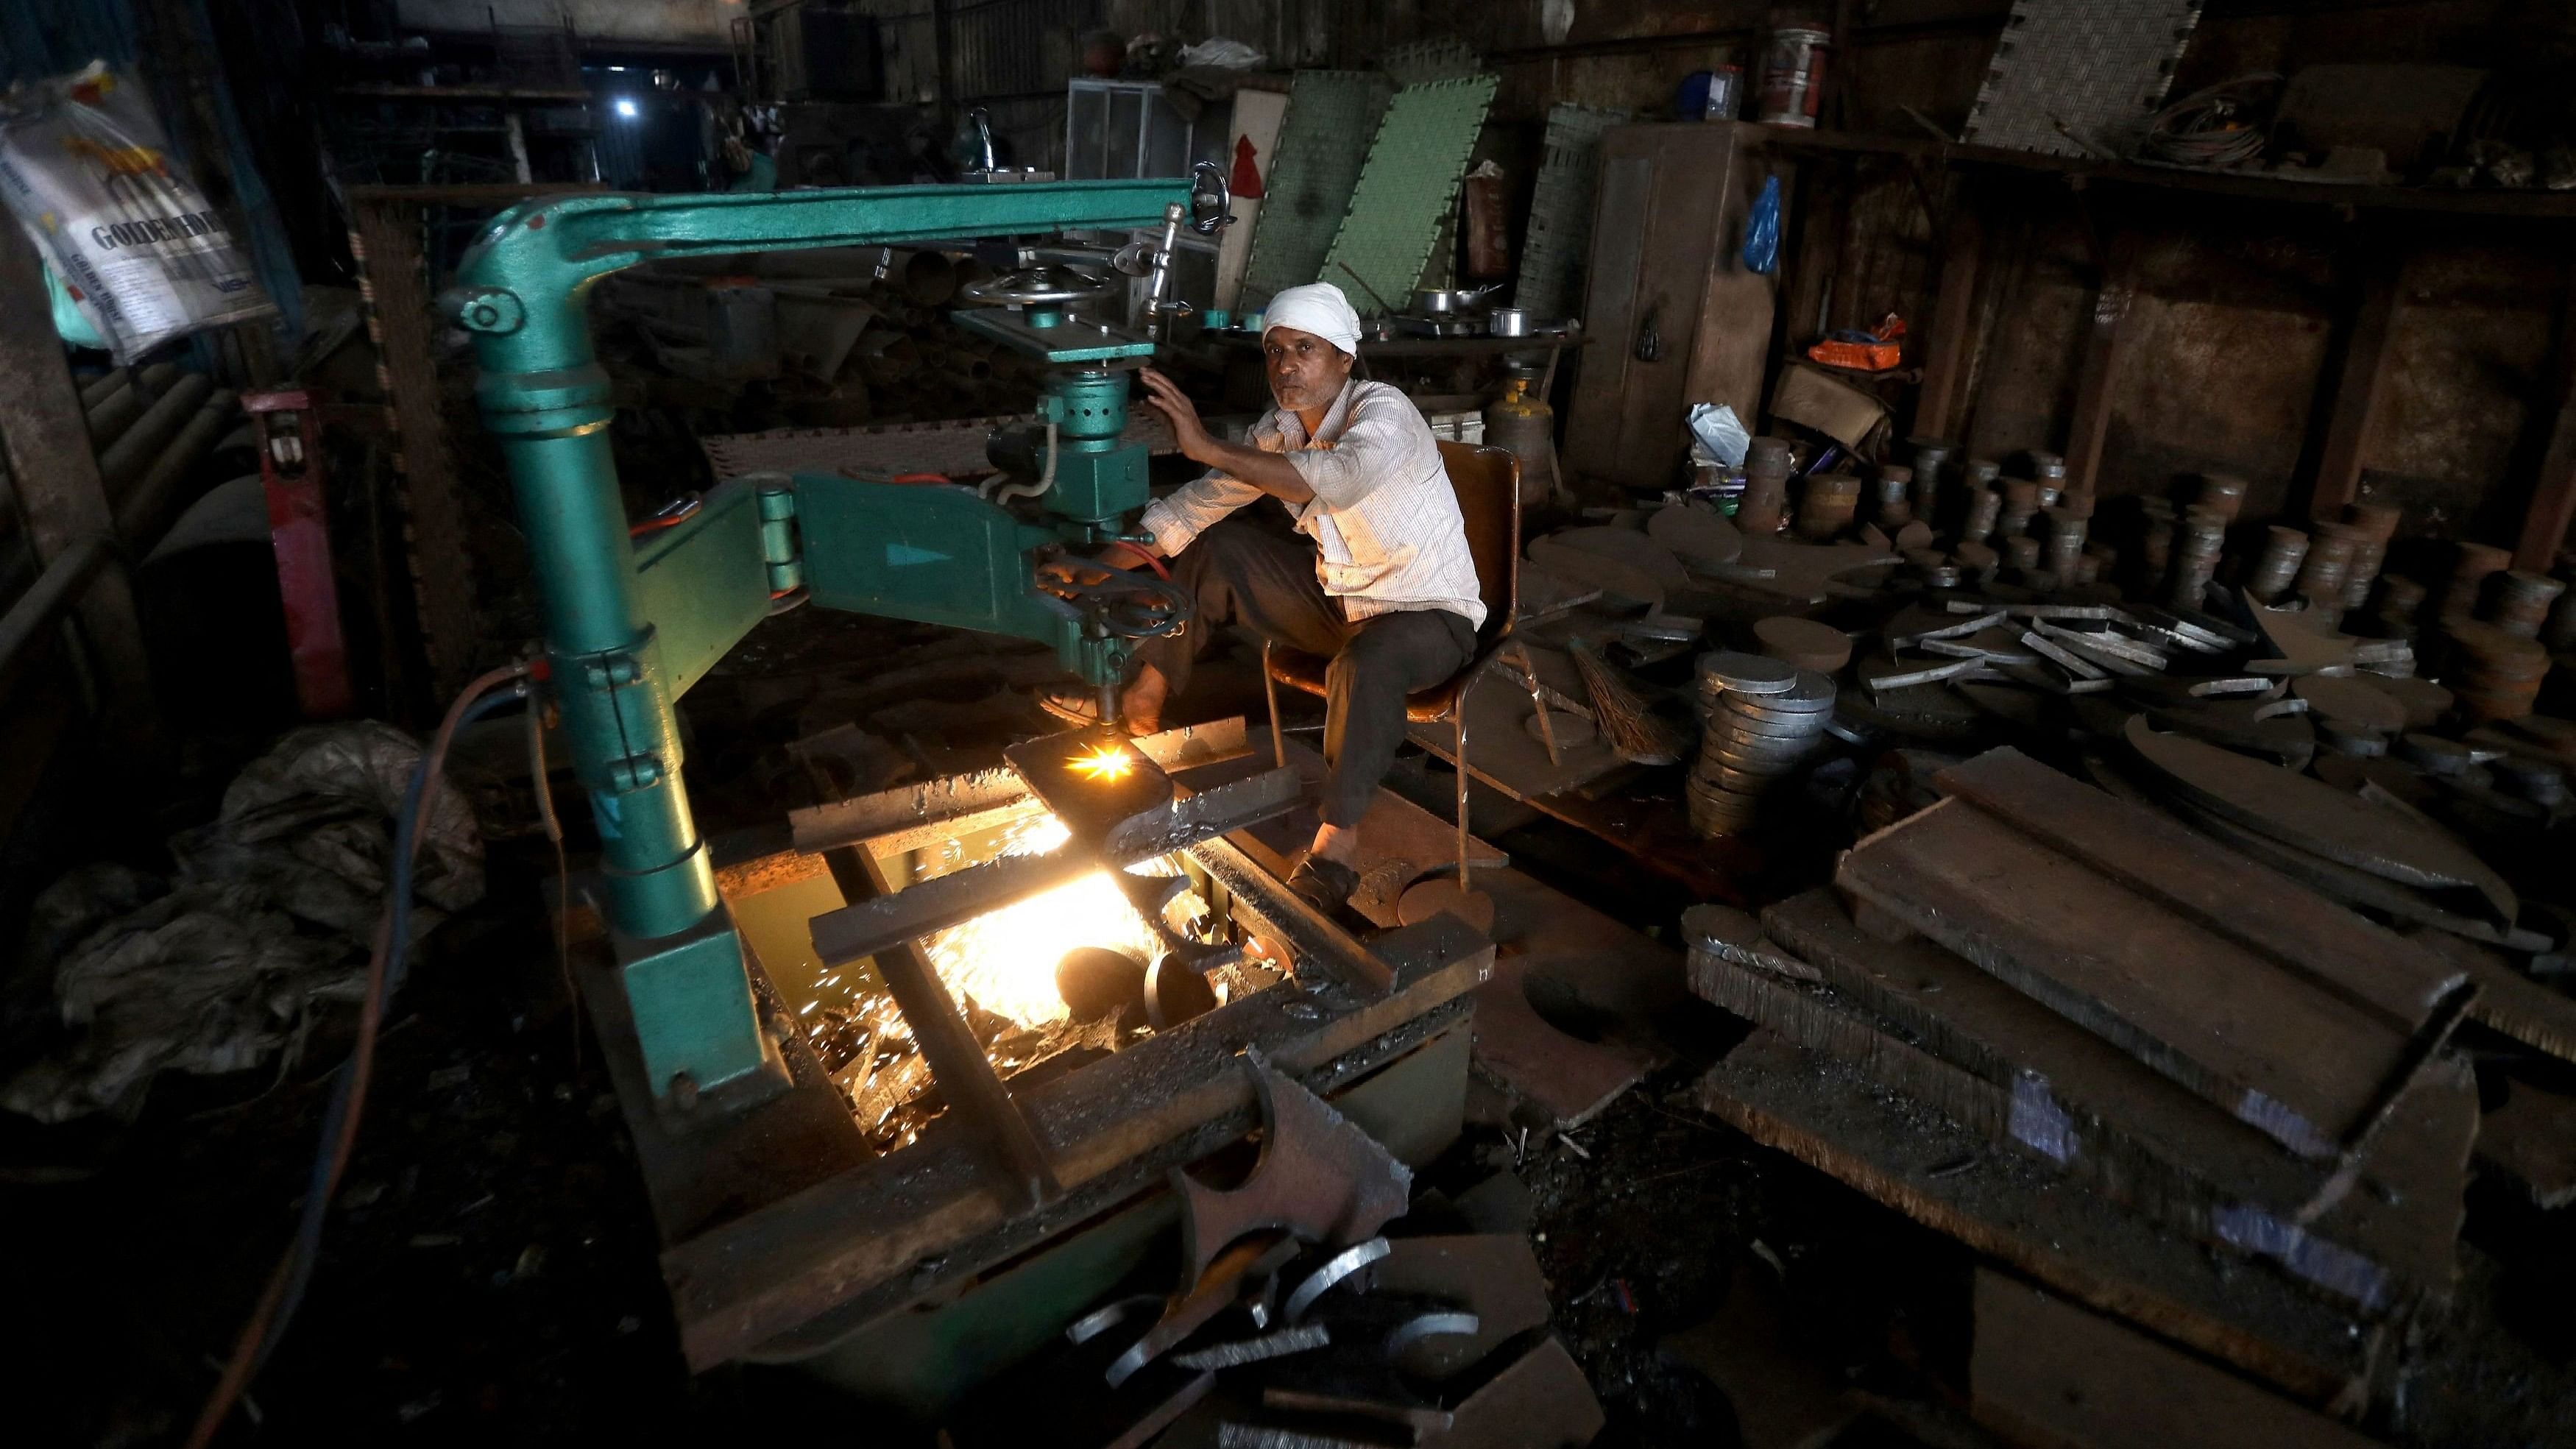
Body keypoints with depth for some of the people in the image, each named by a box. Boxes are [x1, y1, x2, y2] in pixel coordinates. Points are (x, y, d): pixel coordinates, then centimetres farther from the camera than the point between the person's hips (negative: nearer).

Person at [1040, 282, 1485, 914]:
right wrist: (1095, 567, -14)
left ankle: (1337, 844, -28)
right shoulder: (1278, 431, -3)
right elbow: (1189, 510, -2)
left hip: (1428, 614, -7)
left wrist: (1209, 448, -46)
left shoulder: (1383, 411, -24)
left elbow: (1342, 479, -47)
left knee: (1365, 666, -40)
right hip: (1337, 598, 7)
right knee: (1216, 548, 3)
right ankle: (1142, 699, 12)